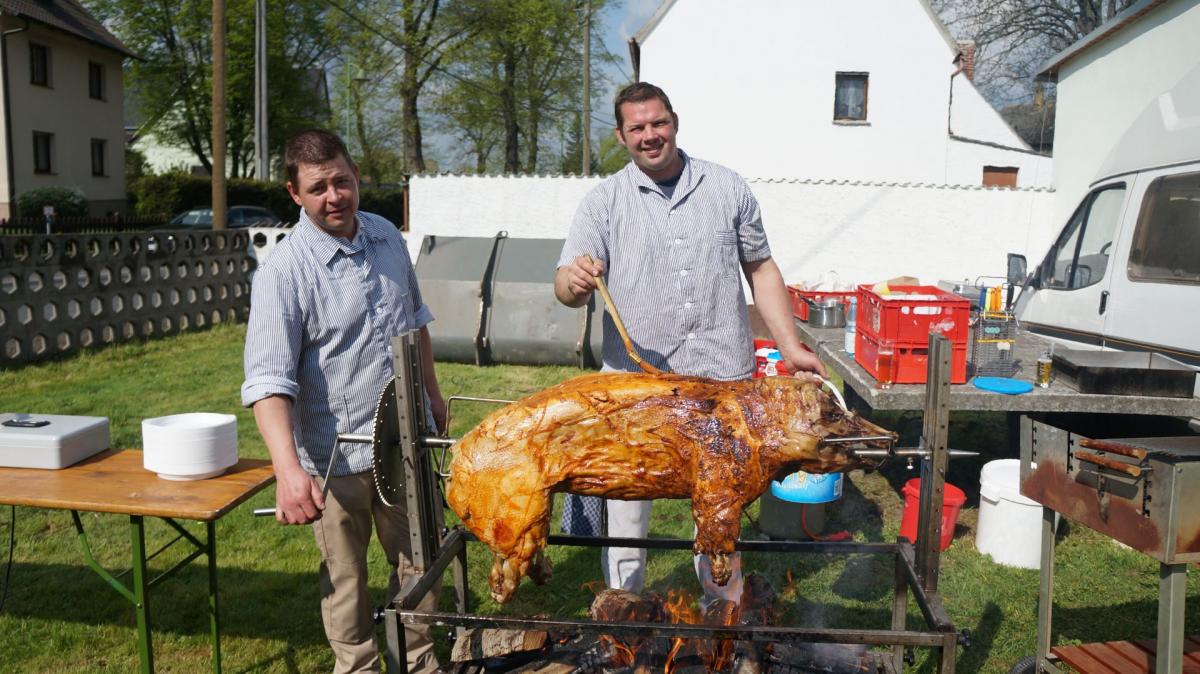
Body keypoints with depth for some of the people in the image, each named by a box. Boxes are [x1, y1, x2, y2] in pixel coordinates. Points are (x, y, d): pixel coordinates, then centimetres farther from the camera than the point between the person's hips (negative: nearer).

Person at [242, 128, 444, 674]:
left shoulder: (387, 237, 2)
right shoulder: (283, 272, -18)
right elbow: (268, 380, -25)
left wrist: (432, 392, 21)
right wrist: (288, 468, -37)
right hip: (337, 457, -5)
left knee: (418, 560, 19)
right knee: (345, 577, 13)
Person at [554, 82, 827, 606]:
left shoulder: (727, 188, 7)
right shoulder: (604, 201, 2)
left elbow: (761, 270, 12)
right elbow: (566, 289, -6)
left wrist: (791, 348, 6)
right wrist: (575, 280, -30)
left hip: (721, 376, 2)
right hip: (633, 380, -1)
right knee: (625, 505, 5)